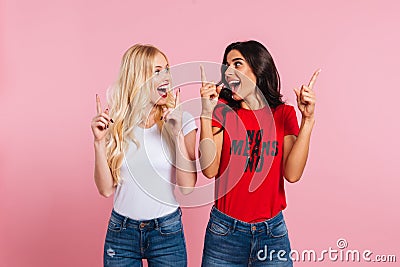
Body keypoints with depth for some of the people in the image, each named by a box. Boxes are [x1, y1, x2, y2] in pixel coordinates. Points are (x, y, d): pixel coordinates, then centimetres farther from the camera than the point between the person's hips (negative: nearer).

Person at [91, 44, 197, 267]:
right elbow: (106, 189, -5)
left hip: (167, 232, -1)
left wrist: (178, 134, -20)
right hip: (121, 232, 1)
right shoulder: (116, 122, -4)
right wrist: (99, 142, -15)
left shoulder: (182, 120, -8)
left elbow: (187, 187, -14)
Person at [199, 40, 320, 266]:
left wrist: (307, 121, -15)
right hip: (225, 230, 0)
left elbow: (292, 174, -11)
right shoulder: (222, 110, -1)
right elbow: (210, 170, -14)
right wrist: (206, 113, -19)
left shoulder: (284, 114, 1)